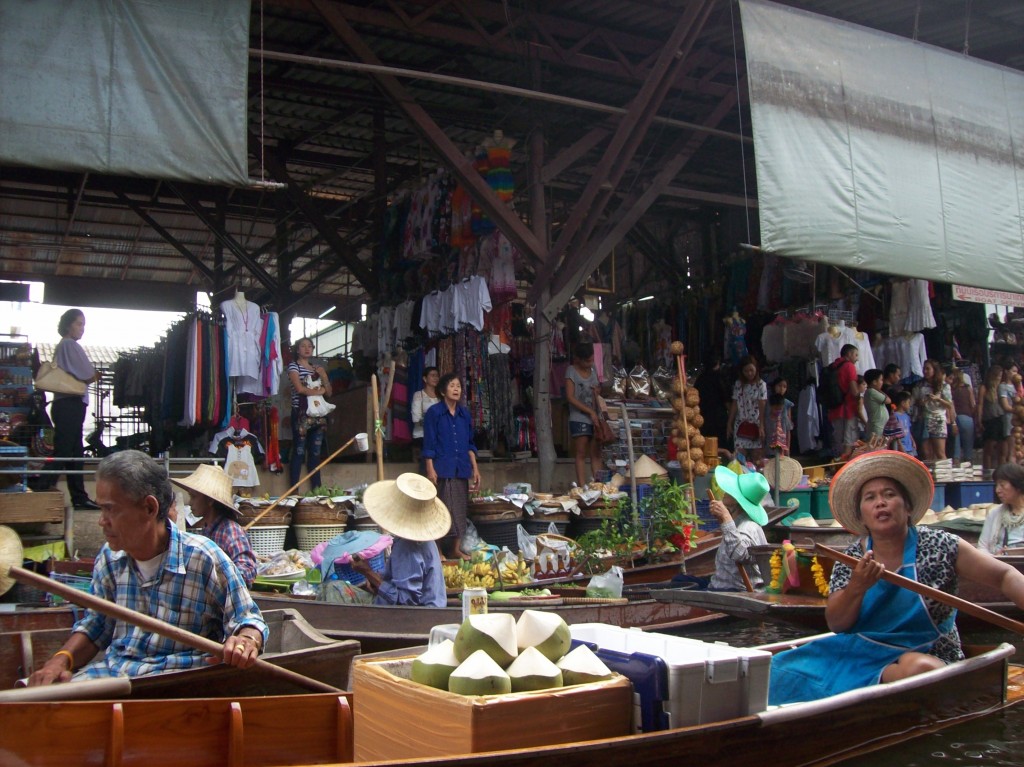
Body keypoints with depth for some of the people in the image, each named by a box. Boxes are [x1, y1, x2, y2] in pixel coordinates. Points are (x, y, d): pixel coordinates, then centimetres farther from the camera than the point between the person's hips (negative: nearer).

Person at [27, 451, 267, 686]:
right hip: (110, 672, 6)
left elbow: (247, 619, -3)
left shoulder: (204, 559, -12)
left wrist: (246, 641, -28)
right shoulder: (109, 558, 6)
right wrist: (61, 659, -1)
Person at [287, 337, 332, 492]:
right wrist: (318, 391, -2)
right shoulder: (293, 366, 0)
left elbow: (328, 393, 15)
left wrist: (323, 376, 0)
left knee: (315, 453, 7)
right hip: (301, 414, -6)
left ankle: (317, 489, 10)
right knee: (299, 452, -7)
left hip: (318, 414, 6)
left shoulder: (317, 368, 19)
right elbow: (300, 388, -15)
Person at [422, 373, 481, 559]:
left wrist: (475, 468, 11)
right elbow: (429, 445, -6)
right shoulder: (434, 413, -4)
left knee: (460, 509, 8)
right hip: (442, 468, -5)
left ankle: (456, 549, 17)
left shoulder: (464, 414, 11)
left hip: (461, 469, 5)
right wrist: (430, 470, -13)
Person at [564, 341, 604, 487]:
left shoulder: (593, 371, 14)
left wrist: (598, 414, -3)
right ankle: (582, 486, -4)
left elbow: (596, 396, 15)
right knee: (581, 454, -4)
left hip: (595, 418, 5)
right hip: (579, 419, -5)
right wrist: (590, 412, -13)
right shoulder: (571, 371, -3)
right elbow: (570, 397, -10)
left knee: (596, 454, 2)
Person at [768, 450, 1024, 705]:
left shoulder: (940, 547, -5)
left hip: (929, 658, -2)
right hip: (862, 653, 2)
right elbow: (836, 624, -4)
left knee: (918, 669, -37)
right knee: (788, 670, -18)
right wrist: (857, 587, -24)